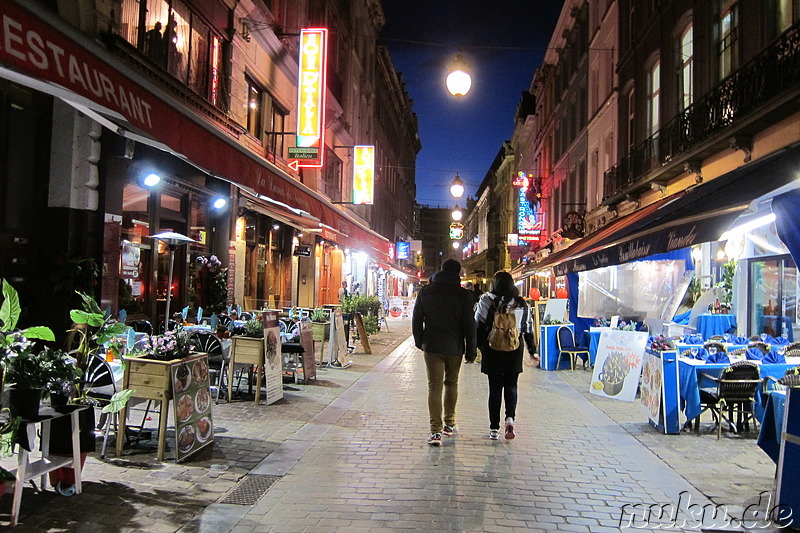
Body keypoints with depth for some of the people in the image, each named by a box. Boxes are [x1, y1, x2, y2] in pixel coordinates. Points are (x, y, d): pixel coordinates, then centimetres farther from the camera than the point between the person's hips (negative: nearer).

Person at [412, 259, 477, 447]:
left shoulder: (425, 291, 2)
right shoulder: (463, 294, -4)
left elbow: (416, 320, 6)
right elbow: (469, 325, -4)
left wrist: (419, 342, 17)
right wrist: (470, 350, 3)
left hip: (432, 346, 0)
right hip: (454, 347, 0)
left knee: (434, 386, -1)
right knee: (451, 384, 17)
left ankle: (436, 430, -10)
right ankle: (449, 424, 27)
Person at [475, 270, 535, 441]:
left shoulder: (486, 302, -7)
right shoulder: (522, 304, 3)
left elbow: (478, 326, -6)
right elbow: (528, 329, 7)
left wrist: (478, 347, 5)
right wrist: (532, 351, 16)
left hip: (492, 350, -1)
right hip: (514, 350, 2)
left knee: (495, 387, 6)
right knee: (511, 385, 14)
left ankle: (494, 428, 10)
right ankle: (510, 417, -8)